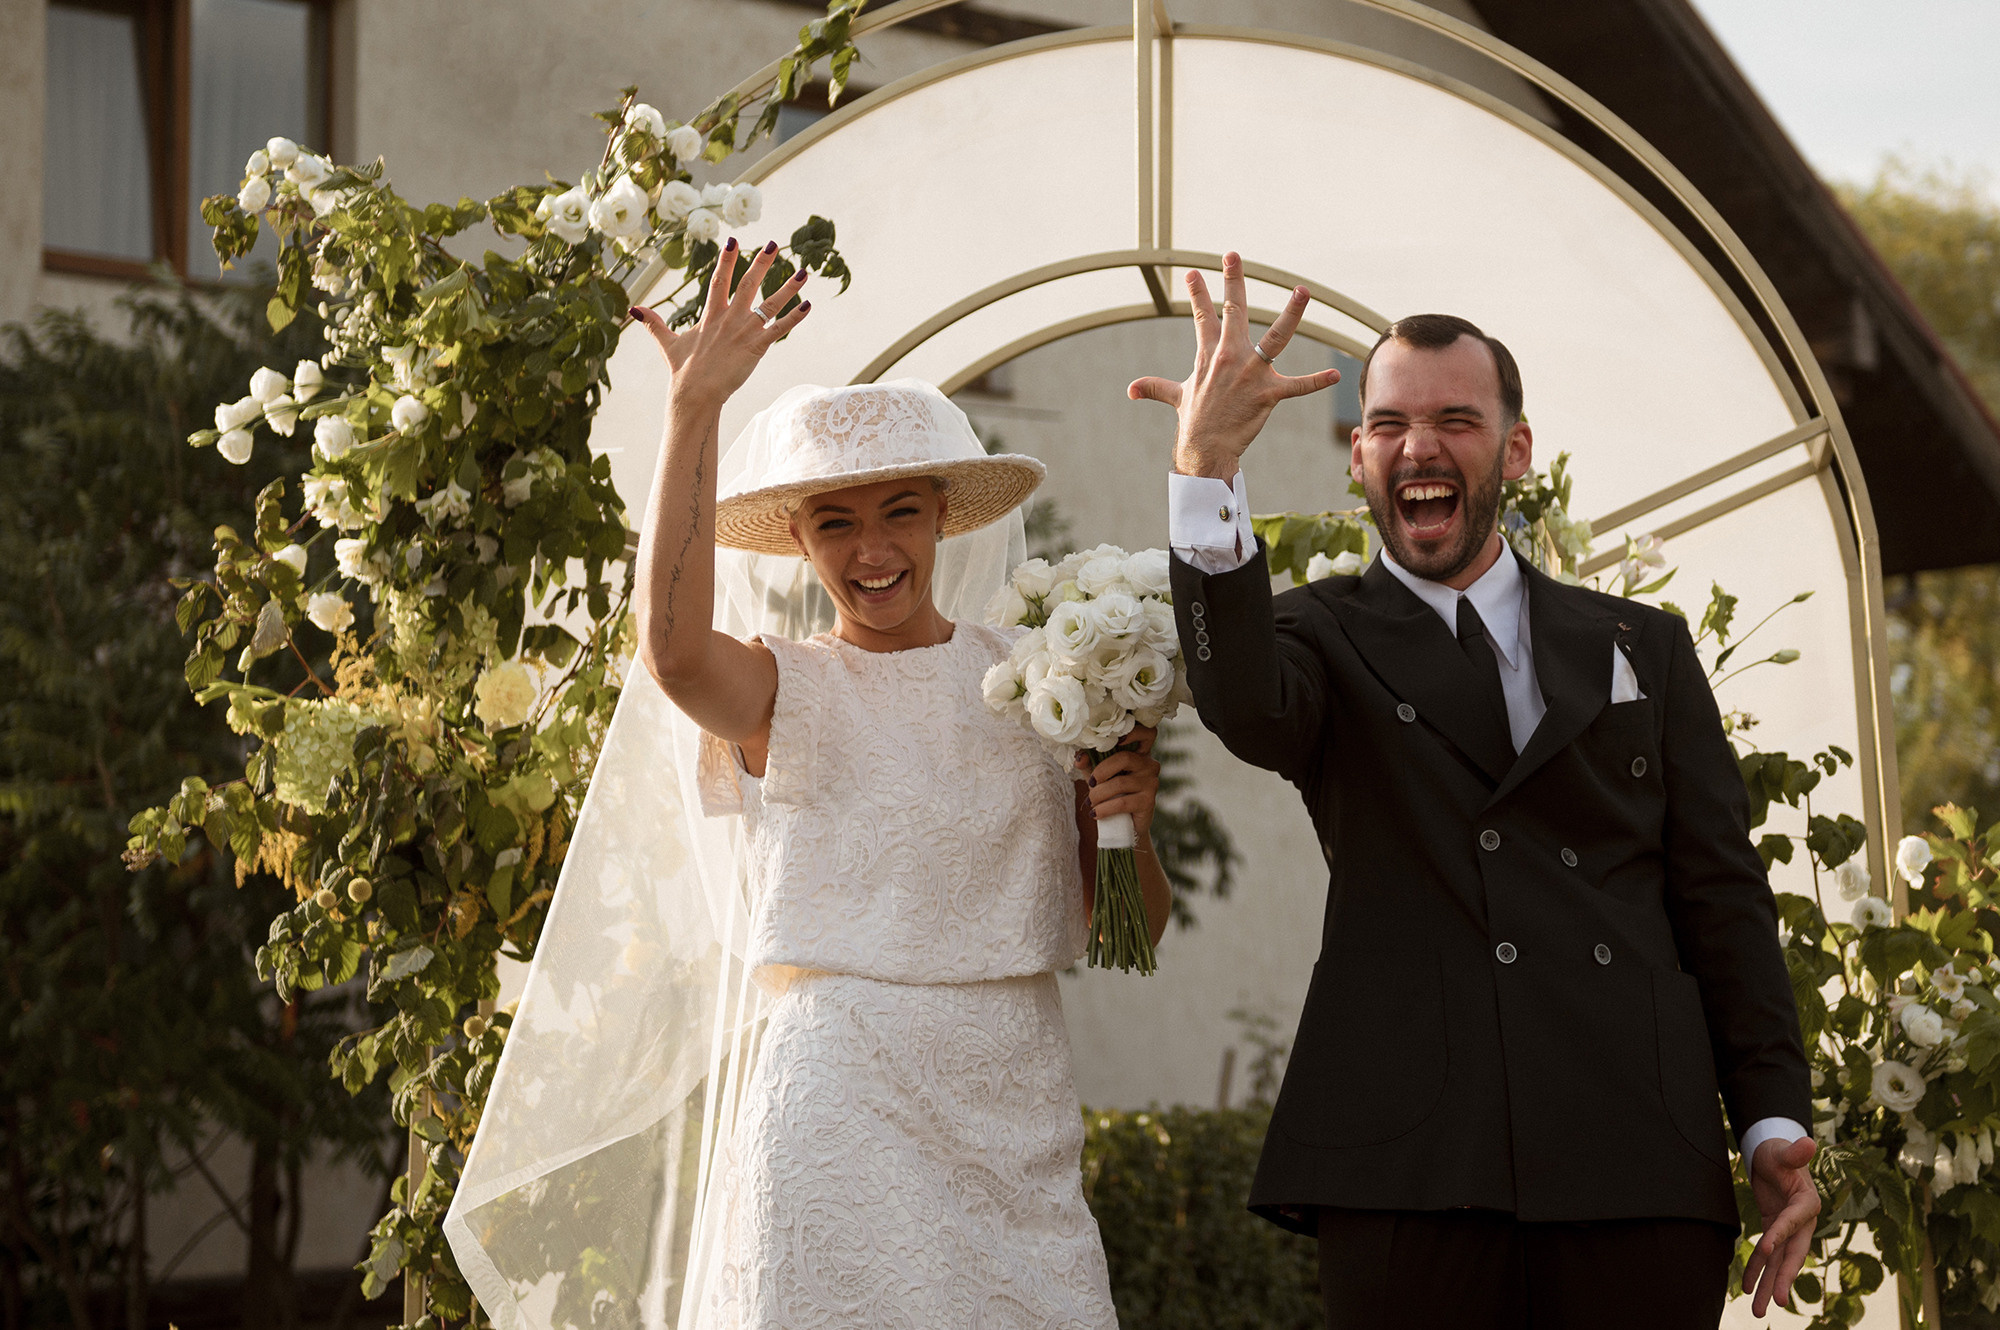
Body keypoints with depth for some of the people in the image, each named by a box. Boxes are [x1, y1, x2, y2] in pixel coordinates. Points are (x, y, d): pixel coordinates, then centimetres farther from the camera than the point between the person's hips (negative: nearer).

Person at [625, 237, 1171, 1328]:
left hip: (1017, 1111, 3)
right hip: (844, 1106, -3)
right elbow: (671, 649, -26)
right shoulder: (780, 691, -1)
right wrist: (694, 406, -27)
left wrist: (1128, 821, -8)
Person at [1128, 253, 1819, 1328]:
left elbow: (1720, 893, 14)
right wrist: (1207, 470, -29)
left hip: (1641, 1161, 2)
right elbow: (1245, 705, -14)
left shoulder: (1642, 647, 19)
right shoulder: (1323, 633, 11)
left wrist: (1775, 1120, 3)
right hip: (1410, 1162, -2)